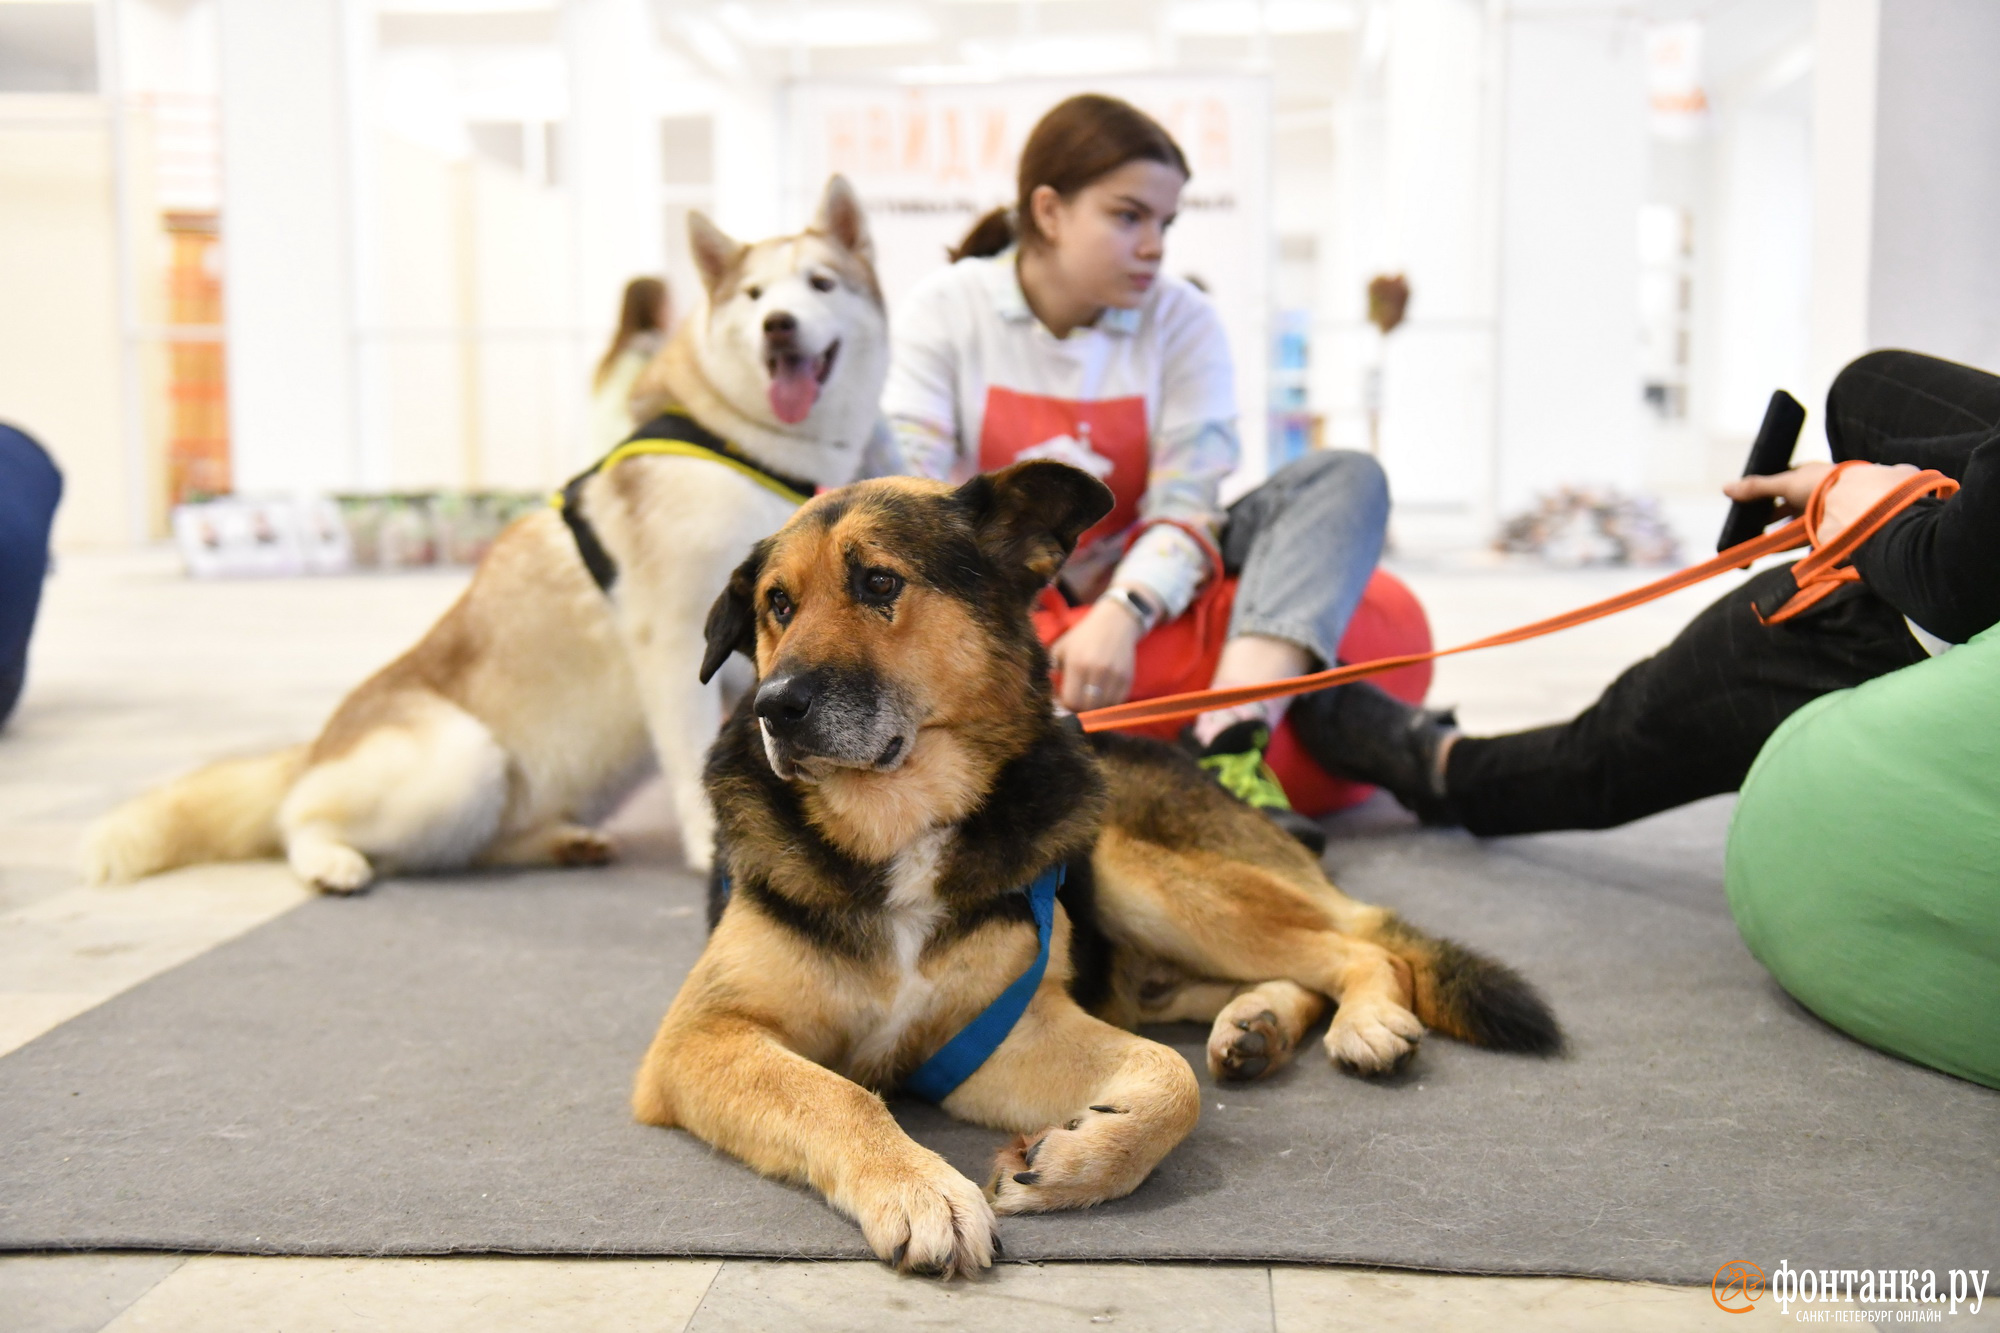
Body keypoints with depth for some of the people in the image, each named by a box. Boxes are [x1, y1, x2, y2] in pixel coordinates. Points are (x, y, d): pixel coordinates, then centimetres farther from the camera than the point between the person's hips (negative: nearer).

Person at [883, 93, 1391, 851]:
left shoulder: (1182, 320, 1)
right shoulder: (946, 310, -2)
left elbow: (1187, 503, -11)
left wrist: (1122, 613, -31)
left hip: (1139, 595, 2)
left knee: (1346, 480, -15)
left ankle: (1230, 751, -41)